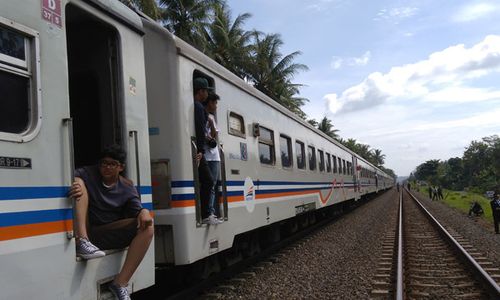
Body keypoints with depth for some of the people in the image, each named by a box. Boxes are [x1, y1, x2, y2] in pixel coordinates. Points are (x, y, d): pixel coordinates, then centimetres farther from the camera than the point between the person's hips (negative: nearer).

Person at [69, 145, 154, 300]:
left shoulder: (127, 187, 7)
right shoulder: (88, 174, 2)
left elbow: (136, 209, -5)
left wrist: (143, 212, -29)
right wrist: (74, 184, -40)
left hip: (108, 234, 2)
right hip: (83, 232, -2)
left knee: (147, 227, -19)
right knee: (78, 184, -18)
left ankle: (120, 283, -22)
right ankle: (82, 242, -35)